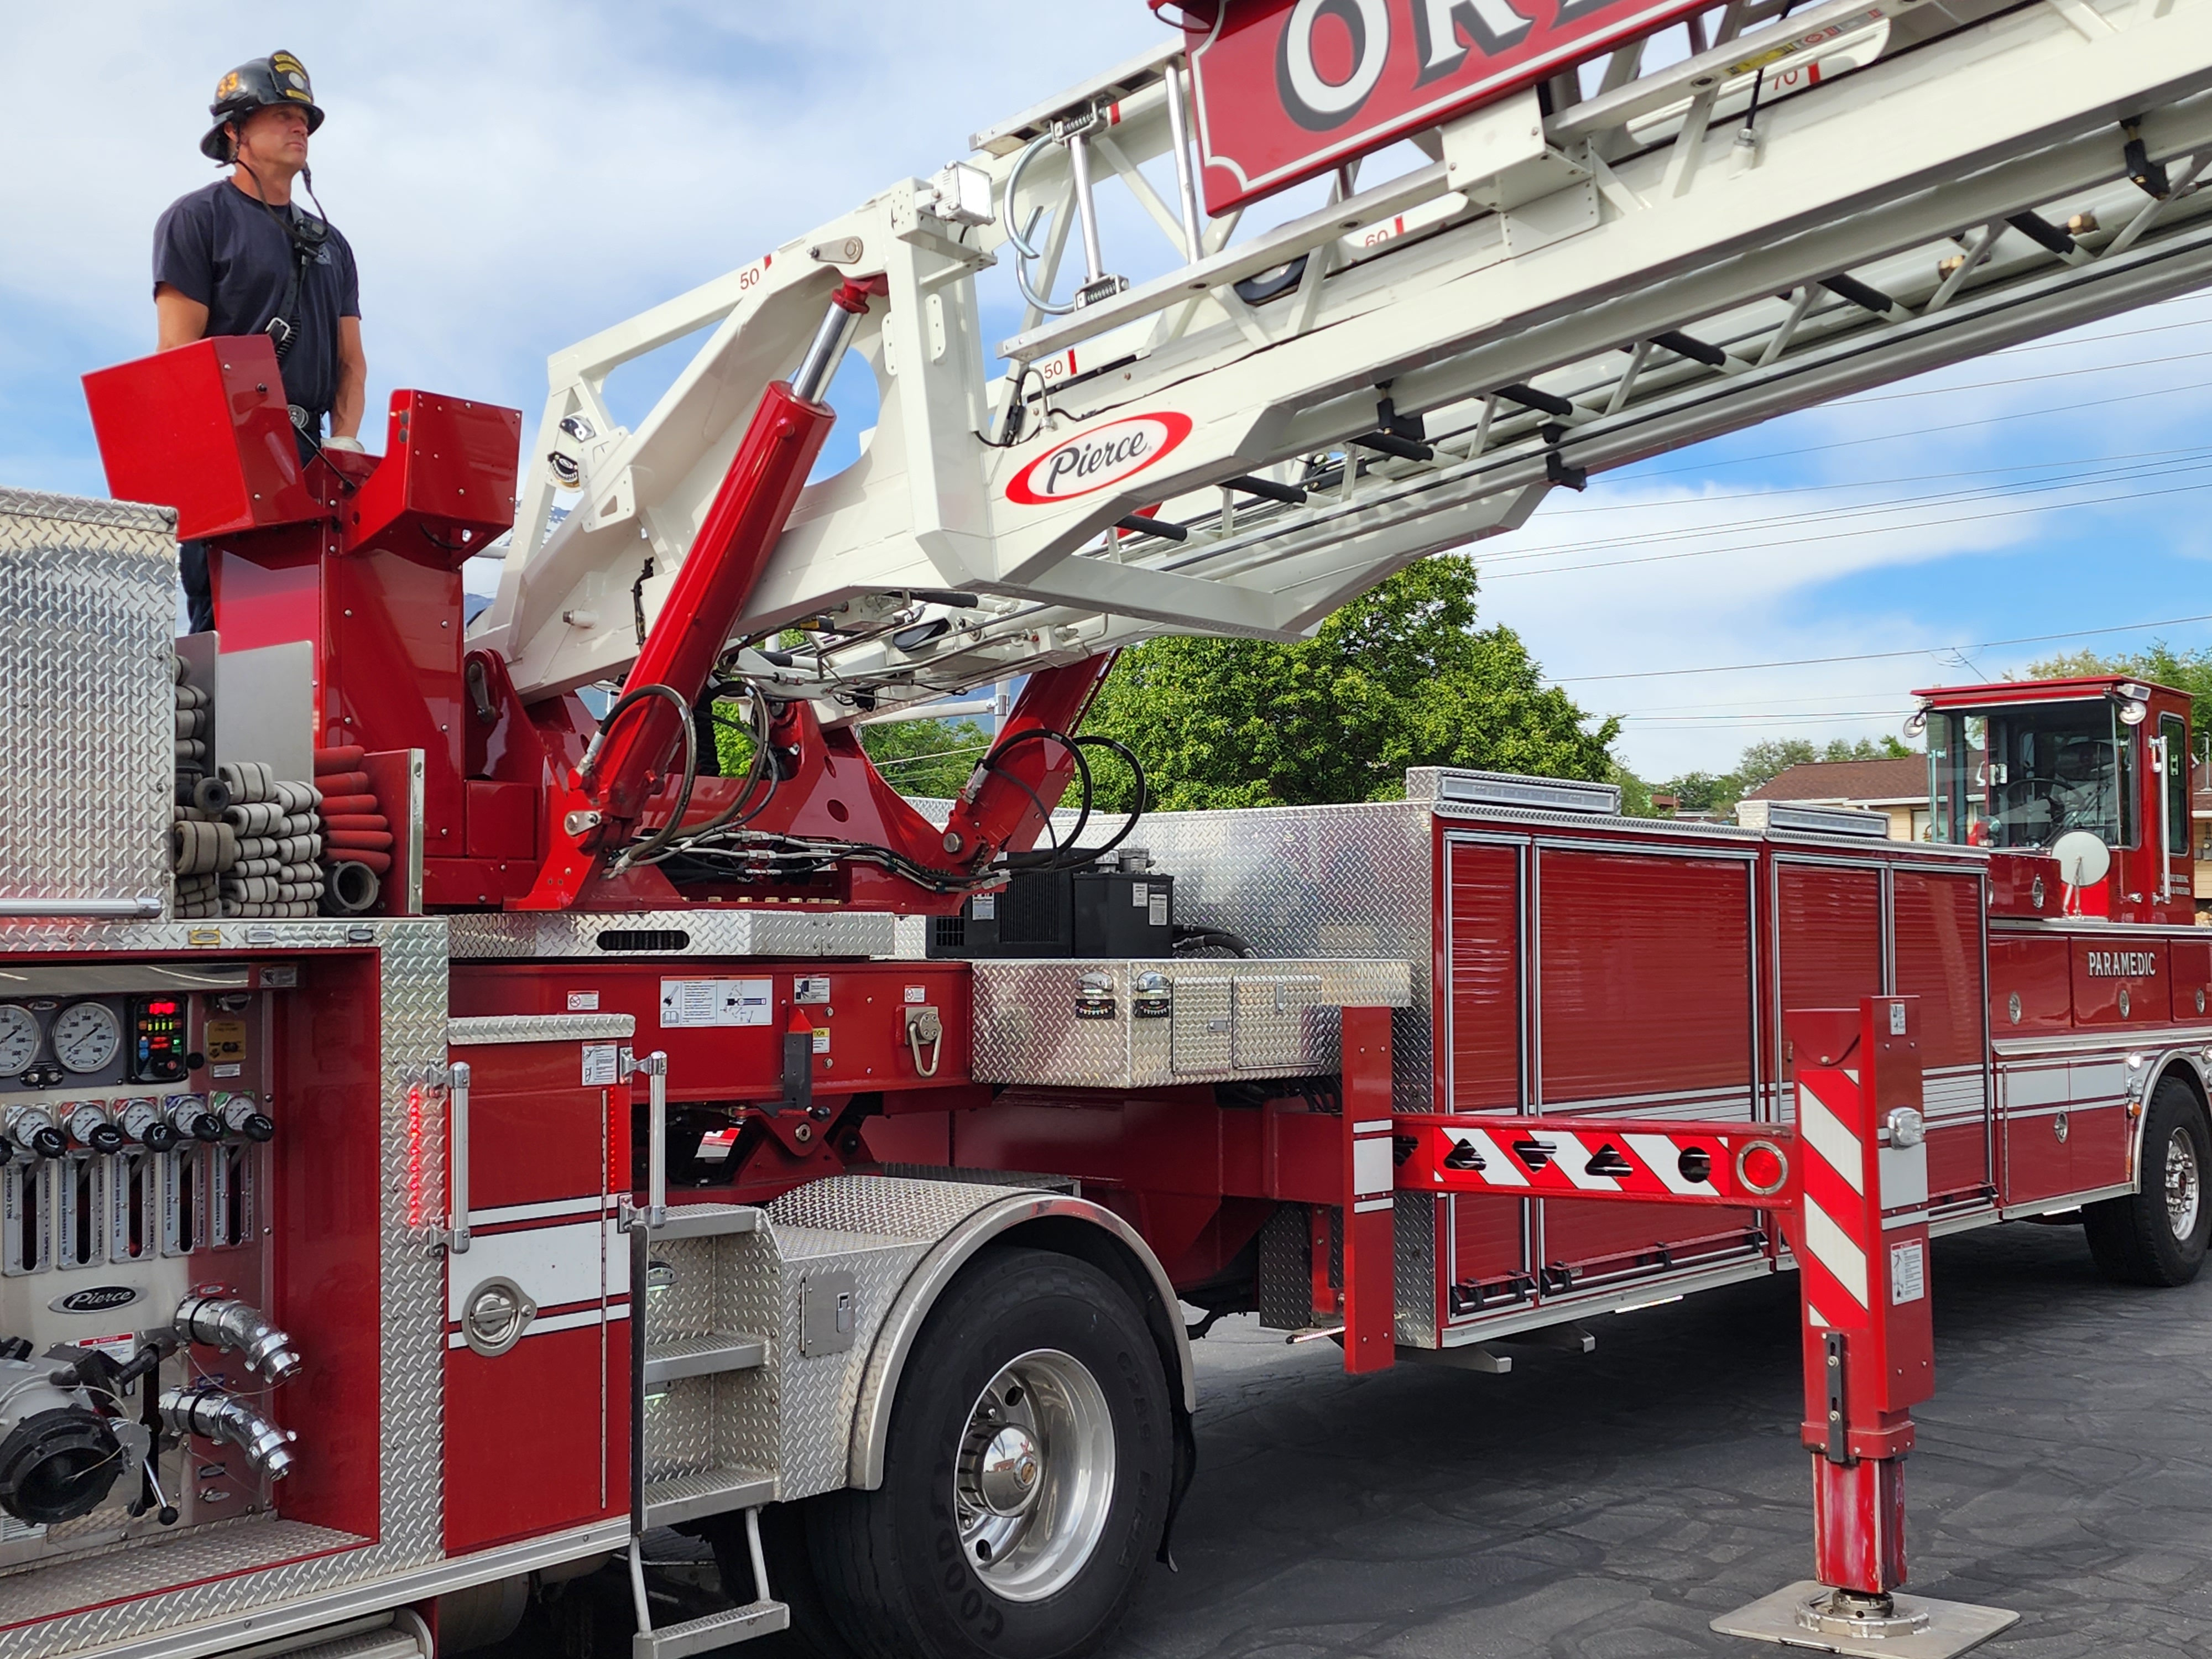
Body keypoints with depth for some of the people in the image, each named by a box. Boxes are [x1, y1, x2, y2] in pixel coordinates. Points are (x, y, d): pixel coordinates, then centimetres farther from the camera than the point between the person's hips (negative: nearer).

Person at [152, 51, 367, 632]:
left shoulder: (329, 243, 23)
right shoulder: (197, 218, 5)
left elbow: (350, 358, 17)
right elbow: (178, 351, -6)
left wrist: (344, 440, -2)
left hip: (307, 460, 5)